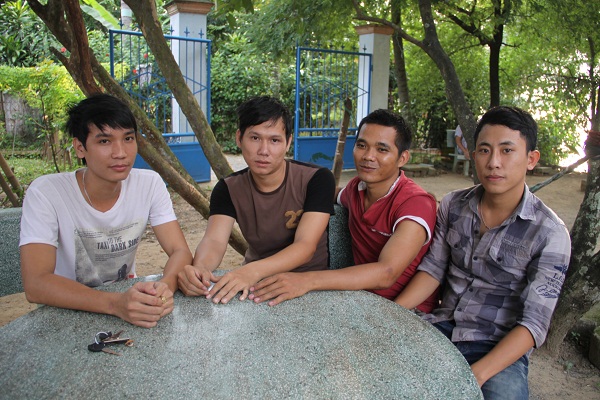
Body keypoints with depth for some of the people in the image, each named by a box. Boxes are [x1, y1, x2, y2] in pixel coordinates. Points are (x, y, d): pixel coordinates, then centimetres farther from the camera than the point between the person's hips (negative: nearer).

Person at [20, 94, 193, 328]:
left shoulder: (150, 184, -8)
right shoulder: (45, 193, -17)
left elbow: (180, 252, -10)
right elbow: (35, 284, -25)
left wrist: (166, 286, -31)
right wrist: (116, 303, -38)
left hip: (125, 299, 2)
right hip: (68, 313, -2)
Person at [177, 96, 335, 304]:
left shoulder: (317, 179, -15)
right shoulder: (228, 189, -4)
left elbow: (306, 246, -24)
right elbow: (214, 240, -18)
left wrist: (253, 271, -41)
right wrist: (199, 268, -42)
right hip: (255, 281, 3)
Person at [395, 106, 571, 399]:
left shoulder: (550, 234, -12)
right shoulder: (452, 205, 2)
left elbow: (534, 323, -15)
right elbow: (433, 269, 3)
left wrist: (475, 375, -28)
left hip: (501, 348, -3)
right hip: (442, 327, 4)